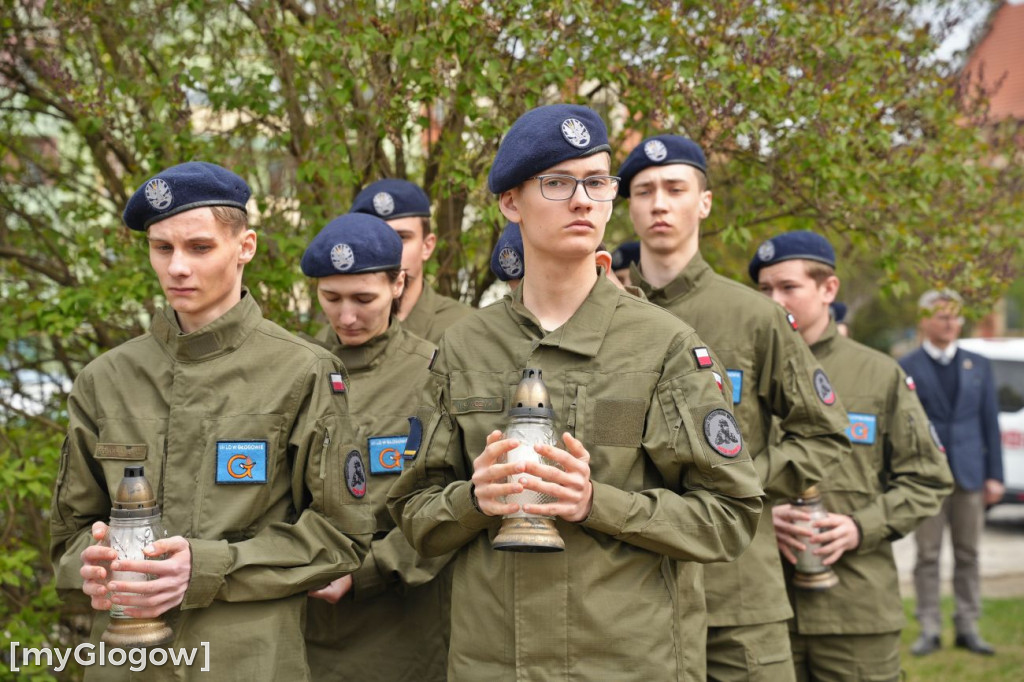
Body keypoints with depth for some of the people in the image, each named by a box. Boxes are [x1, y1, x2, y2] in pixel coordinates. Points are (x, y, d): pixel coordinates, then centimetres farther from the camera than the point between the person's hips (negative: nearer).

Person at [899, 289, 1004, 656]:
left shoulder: (978, 366, 10)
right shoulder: (907, 368, 1)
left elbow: (990, 422, 10)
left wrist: (994, 475, 4)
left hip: (970, 474, 3)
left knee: (968, 555, 6)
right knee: (927, 555, 1)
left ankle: (968, 628, 14)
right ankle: (929, 629, 8)